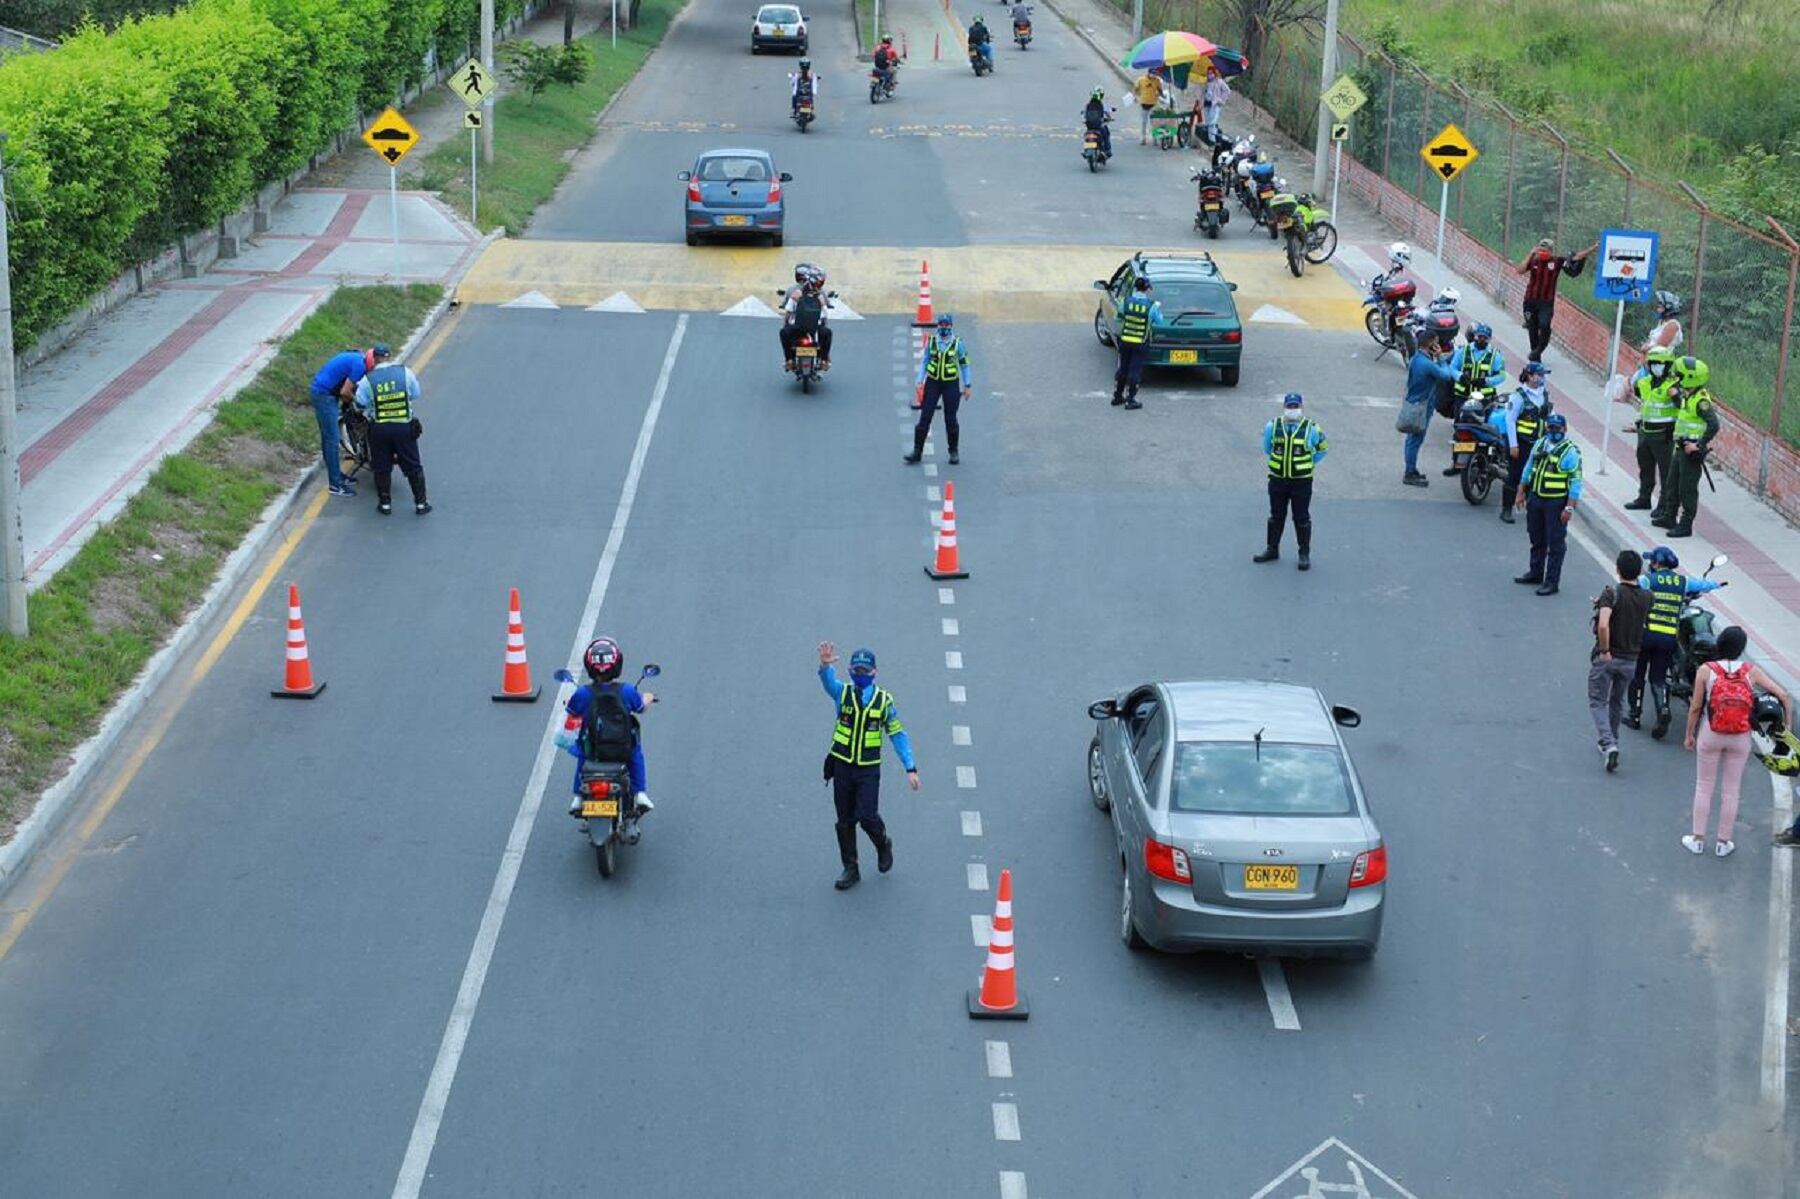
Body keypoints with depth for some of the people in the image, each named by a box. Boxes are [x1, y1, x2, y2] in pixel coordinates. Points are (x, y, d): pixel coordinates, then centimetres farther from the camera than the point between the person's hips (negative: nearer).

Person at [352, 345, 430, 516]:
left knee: (382, 468, 15)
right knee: (413, 467, 12)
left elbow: (360, 405, -1)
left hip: (379, 429, 0)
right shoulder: (405, 372, -4)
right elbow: (416, 397, 3)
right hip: (404, 427, 0)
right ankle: (421, 503, 17)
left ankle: (385, 503, 20)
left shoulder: (367, 380, -6)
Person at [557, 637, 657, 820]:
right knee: (636, 750, 33)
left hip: (593, 750, 1)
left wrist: (567, 705, 32)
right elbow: (641, 707, 10)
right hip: (623, 750, 0)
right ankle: (640, 795, 28)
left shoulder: (582, 694, -11)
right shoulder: (627, 691, -10)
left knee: (582, 752, 35)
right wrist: (647, 698, 34)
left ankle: (578, 799, 32)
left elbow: (571, 714, 7)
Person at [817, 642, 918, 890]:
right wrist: (826, 665, -51)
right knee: (845, 821, 7)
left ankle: (883, 845, 22)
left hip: (869, 770, -2)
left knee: (867, 817, -11)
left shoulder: (884, 700, -2)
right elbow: (829, 682, -26)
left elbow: (898, 735, 2)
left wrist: (910, 768, -5)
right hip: (842, 767, 2)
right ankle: (850, 869, 20)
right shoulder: (842, 693, -3)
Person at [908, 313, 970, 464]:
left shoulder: (958, 343, -3)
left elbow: (964, 365, 3)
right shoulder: (931, 342, 1)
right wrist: (920, 381, -3)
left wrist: (967, 386, 1)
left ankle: (953, 452, 19)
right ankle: (917, 452, 1)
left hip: (951, 384, -1)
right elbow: (924, 361, 7)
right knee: (924, 417, -2)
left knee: (950, 419, 4)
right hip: (932, 383, 1)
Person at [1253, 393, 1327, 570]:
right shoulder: (1272, 427, -2)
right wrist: (1278, 462, 11)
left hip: (1301, 482, -3)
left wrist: (1309, 464, 4)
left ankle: (1305, 554, 13)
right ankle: (1272, 549, 25)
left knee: (1302, 518, 5)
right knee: (1276, 516, 13)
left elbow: (1322, 449, 7)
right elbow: (1267, 448, 15)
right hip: (1278, 480, 3)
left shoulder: (1311, 428, -8)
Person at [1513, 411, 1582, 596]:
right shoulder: (1539, 445, 7)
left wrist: (1569, 507, -19)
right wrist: (1522, 493, 18)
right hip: (1535, 498, 7)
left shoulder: (1570, 452, -14)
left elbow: (1576, 482, -15)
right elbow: (1529, 468, 18)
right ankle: (1536, 572, 34)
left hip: (1556, 503, -7)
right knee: (1537, 539, 19)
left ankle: (1552, 581, 5)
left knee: (1555, 544, 0)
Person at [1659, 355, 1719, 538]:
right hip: (1681, 448, 10)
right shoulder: (1687, 396, 8)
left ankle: (1686, 525, 5)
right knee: (1673, 485, 21)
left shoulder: (1701, 400, -21)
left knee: (1687, 489, -2)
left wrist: (1700, 444, -26)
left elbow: (1714, 425, -28)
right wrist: (1676, 396, 19)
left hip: (1692, 452, -10)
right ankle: (1669, 518, 34)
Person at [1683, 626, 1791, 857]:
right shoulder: (1751, 671, -7)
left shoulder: (1706, 671, -10)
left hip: (1711, 736, -1)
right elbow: (1783, 695, -8)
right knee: (1731, 791, 13)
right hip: (1741, 740, 1)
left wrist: (1689, 735, 8)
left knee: (1704, 786, 15)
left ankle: (1698, 839, 21)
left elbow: (1695, 707, -6)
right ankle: (1723, 842, 22)